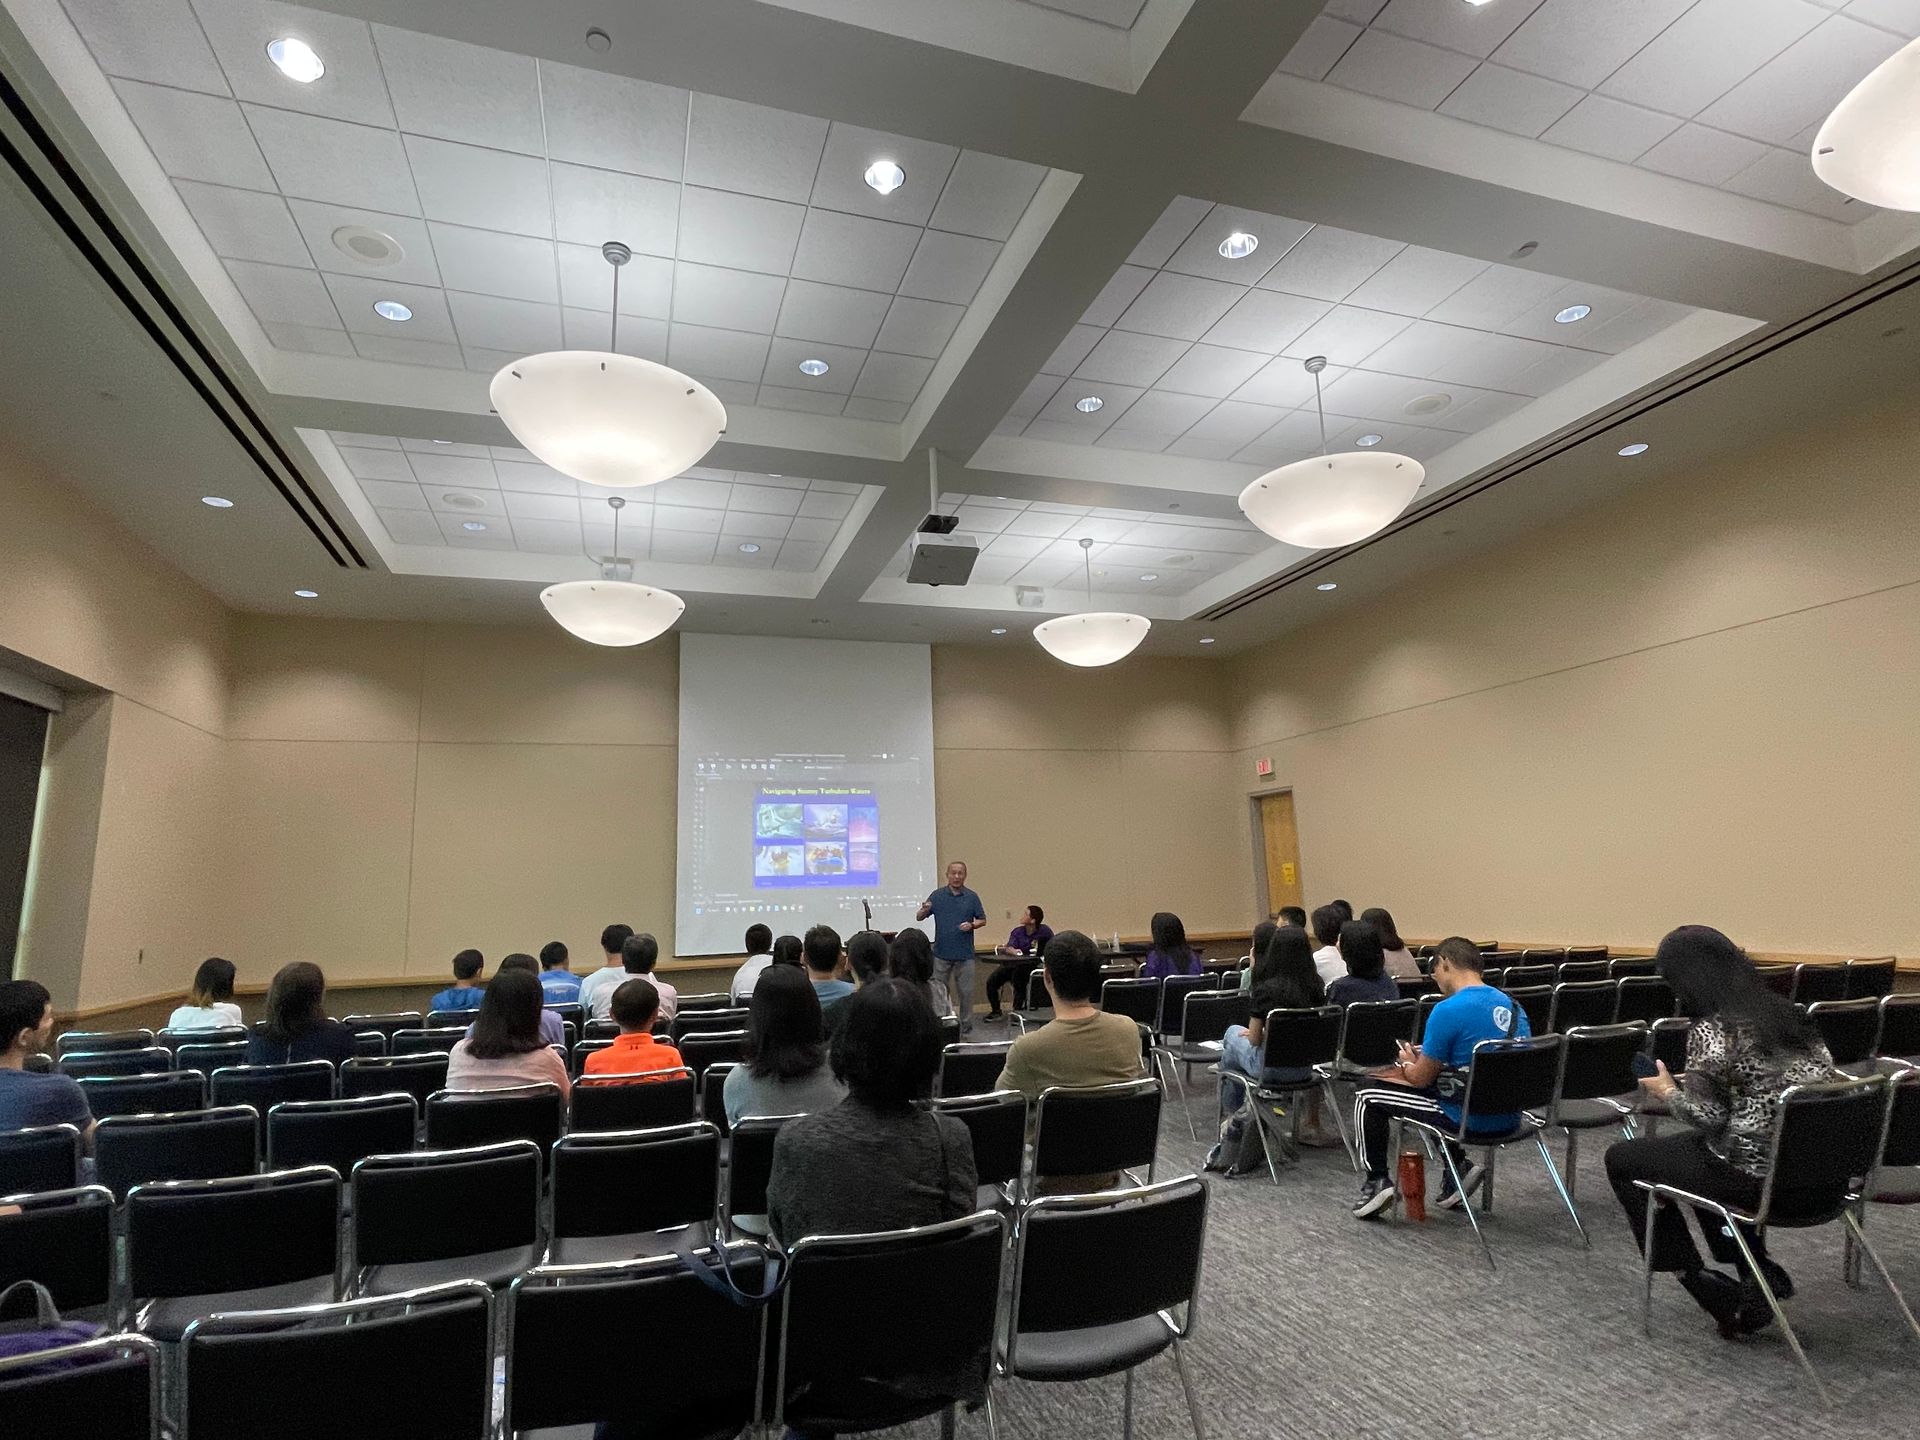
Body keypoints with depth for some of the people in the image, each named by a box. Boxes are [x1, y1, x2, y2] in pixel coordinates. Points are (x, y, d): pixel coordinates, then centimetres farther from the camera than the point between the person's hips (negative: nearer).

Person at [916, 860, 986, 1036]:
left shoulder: (972, 897, 2)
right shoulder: (937, 895, 1)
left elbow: (982, 920, 7)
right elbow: (919, 917, 0)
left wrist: (971, 925, -14)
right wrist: (924, 909, -23)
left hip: (965, 954, 0)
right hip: (941, 953, 0)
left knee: (966, 992, 4)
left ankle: (966, 1027, 15)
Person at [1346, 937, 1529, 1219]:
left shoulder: (1448, 1010, -20)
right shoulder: (1511, 1004, 3)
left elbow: (1420, 1078, -12)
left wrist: (1406, 1064, 10)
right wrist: (1427, 1057, 18)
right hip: (1508, 1116, 7)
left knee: (1367, 1092, 7)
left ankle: (1376, 1181, 9)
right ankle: (1458, 1167, 24)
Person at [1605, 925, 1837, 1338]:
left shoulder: (1711, 1031, -19)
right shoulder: (1781, 1012, 5)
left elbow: (1706, 1117, -19)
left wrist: (1667, 1090, 0)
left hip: (1759, 1175, -8)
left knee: (1622, 1159, 10)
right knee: (1688, 1145, 33)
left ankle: (1700, 1282, 14)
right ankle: (1758, 1268, 27)